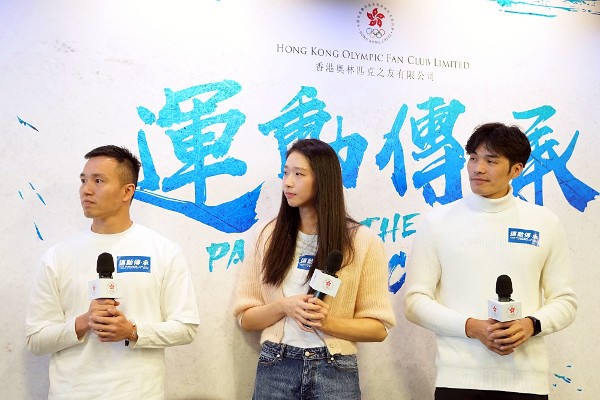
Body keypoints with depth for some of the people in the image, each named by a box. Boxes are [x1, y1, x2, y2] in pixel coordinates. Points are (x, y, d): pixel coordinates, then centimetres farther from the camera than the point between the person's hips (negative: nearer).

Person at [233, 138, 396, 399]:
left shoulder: (362, 241, -3)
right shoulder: (267, 236, 3)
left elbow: (379, 327, -3)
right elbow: (245, 318, 4)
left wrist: (327, 322, -17)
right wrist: (284, 306, -14)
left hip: (334, 371, -1)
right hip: (275, 368, 2)